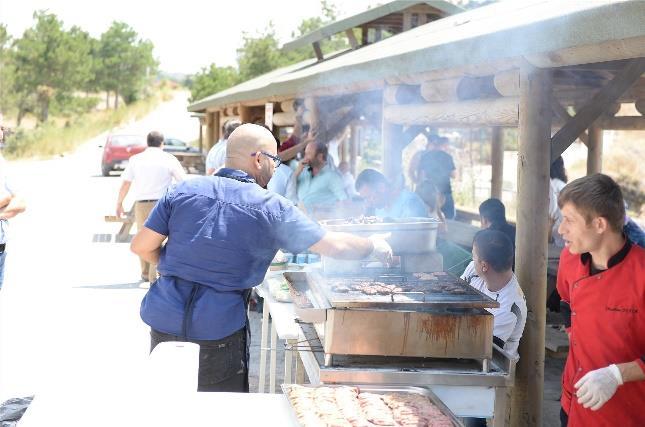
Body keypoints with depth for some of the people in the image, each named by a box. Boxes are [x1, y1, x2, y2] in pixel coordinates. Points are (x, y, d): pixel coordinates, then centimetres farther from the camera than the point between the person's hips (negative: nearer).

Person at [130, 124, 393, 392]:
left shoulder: (184, 190, 4)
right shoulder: (270, 208, -4)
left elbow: (142, 246, 4)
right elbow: (336, 246, -4)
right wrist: (373, 246, 15)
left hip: (163, 322, 4)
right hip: (217, 333, -4)